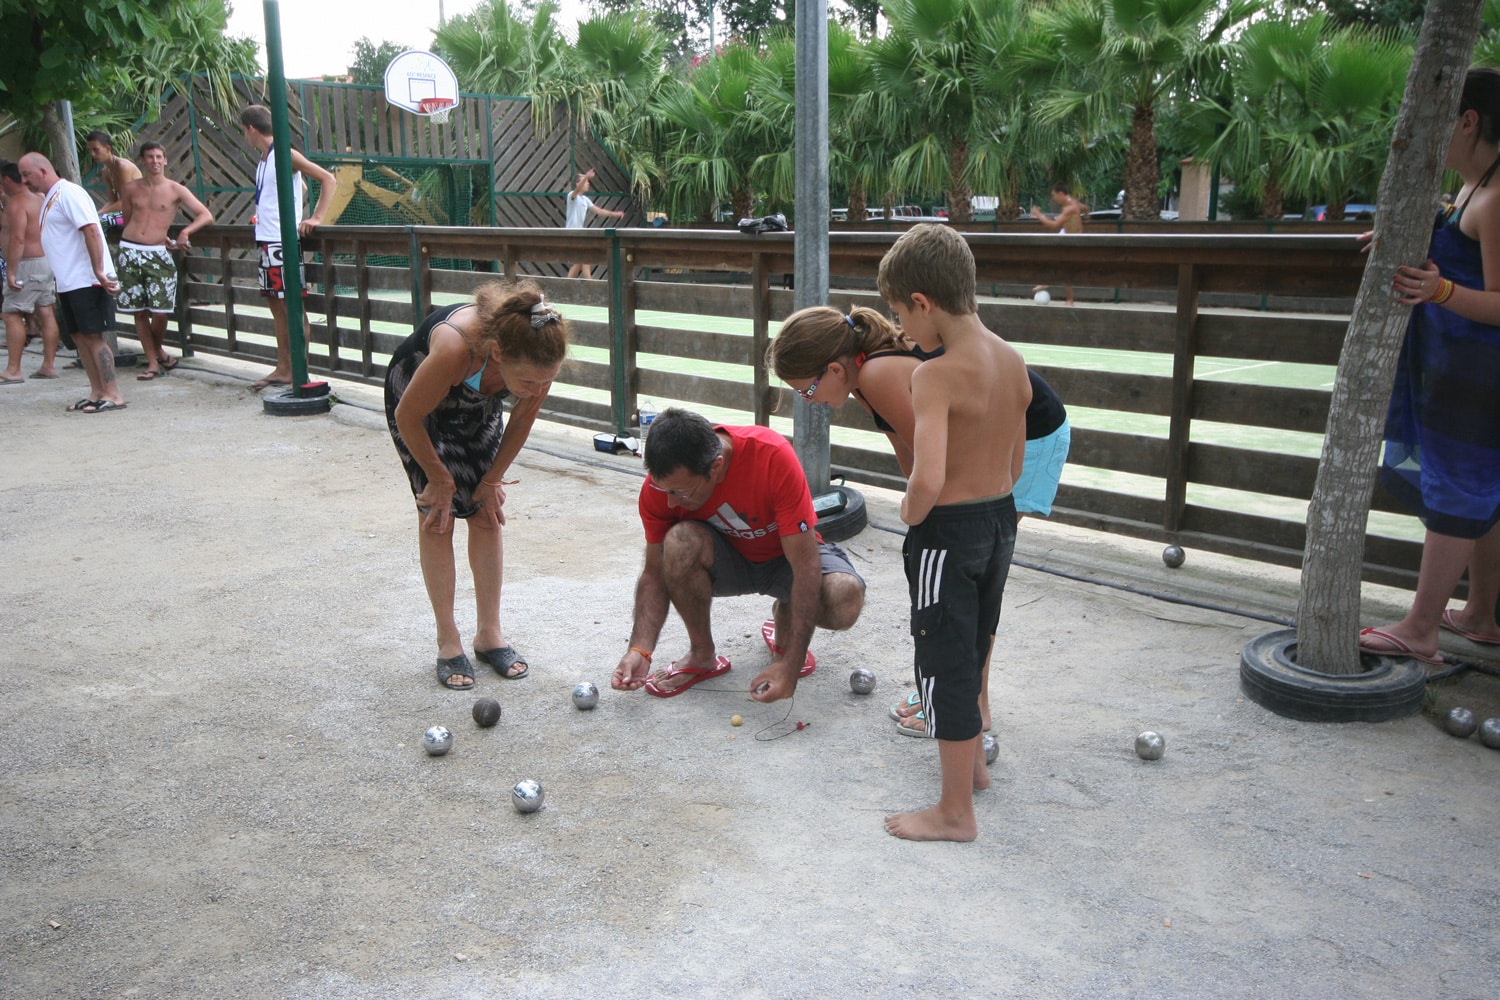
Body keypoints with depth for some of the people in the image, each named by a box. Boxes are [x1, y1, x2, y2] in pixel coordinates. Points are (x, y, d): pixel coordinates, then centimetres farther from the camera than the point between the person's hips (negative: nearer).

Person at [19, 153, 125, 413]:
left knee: (92, 336, -8)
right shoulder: (49, 199, 19)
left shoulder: (68, 193, -12)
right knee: (79, 336, 10)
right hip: (68, 282, 10)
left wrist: (99, 272, -26)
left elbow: (91, 231, -21)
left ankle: (113, 394, -5)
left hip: (86, 281, -10)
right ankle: (97, 391, 15)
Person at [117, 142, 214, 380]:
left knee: (160, 312, -8)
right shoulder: (131, 189, 8)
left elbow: (206, 216, -4)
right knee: (139, 312, 3)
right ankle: (153, 363, 11)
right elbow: (127, 220, 19)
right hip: (130, 252, 2)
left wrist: (185, 231, -19)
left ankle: (157, 348, 22)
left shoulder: (176, 190, 2)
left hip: (157, 254, -2)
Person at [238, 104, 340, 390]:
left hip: (283, 241, -9)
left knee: (292, 305, -6)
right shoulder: (263, 158, 15)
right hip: (266, 240, 9)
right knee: (275, 305, 12)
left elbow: (329, 180, -16)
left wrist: (317, 218, -21)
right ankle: (283, 369, 18)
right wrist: (260, 218, 19)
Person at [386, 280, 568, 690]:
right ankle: (448, 642, 2)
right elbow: (408, 418, -26)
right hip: (417, 394, -4)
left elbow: (522, 419, -11)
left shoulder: (540, 355, -33)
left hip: (479, 402, 4)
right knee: (438, 514, -7)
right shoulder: (455, 348, -45)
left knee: (486, 511, 2)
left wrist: (492, 480, -2)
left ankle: (490, 633, 12)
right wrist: (440, 479, -13)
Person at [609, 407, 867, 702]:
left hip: (786, 558, -2)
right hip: (726, 560, 2)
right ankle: (702, 655, -8)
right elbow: (655, 574, -10)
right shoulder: (662, 480, -23)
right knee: (680, 542, -33)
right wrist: (639, 650, -24)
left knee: (846, 599, -34)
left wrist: (791, 664, -36)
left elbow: (806, 567, -32)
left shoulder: (774, 457, -33)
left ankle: (784, 616, 3)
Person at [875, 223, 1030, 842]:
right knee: (972, 650, 25)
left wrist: (911, 512, -15)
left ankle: (956, 812, 17)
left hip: (947, 532, -8)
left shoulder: (936, 375, -24)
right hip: (1002, 519, 8)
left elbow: (928, 479, -34)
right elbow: (1015, 461, 10)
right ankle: (972, 761, 45)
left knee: (945, 663, 5)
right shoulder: (1012, 360, 1)